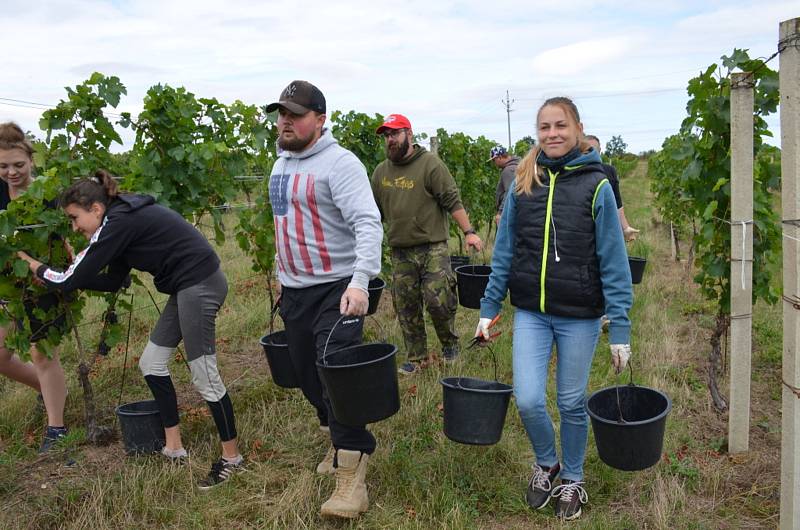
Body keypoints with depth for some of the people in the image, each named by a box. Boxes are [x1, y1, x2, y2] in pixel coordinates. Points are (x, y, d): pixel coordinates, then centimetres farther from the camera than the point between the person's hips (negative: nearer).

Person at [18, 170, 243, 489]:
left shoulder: (117, 224, -15)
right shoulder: (123, 219, 14)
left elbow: (71, 281, -12)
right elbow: (113, 282, 19)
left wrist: (36, 267, 7)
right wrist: (71, 274, 12)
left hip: (199, 284, -10)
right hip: (189, 286, 10)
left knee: (204, 375, -4)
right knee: (152, 362, 14)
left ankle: (231, 458, 10)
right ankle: (174, 449, 22)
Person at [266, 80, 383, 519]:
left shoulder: (338, 163, -15)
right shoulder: (281, 164, 12)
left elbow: (368, 224, -25)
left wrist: (360, 281, -37)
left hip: (337, 289, -8)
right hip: (294, 291, 8)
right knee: (308, 375, 15)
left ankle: (352, 474, -4)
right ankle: (341, 441, 35)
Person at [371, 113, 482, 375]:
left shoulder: (430, 164, -5)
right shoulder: (381, 172, 11)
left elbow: (452, 201, -7)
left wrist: (468, 231, -13)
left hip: (433, 248, -5)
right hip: (400, 252, 5)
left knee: (437, 300, -10)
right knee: (406, 307, 7)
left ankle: (449, 342, 18)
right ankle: (416, 358, 21)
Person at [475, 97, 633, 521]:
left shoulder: (596, 185, -6)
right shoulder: (523, 183, 3)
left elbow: (613, 261, -6)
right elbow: (504, 250, 8)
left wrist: (619, 328, -8)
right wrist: (489, 307, 7)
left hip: (579, 316, -2)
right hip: (530, 313, 2)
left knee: (571, 404, 10)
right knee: (528, 401, -5)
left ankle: (572, 480, 36)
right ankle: (546, 463, 28)